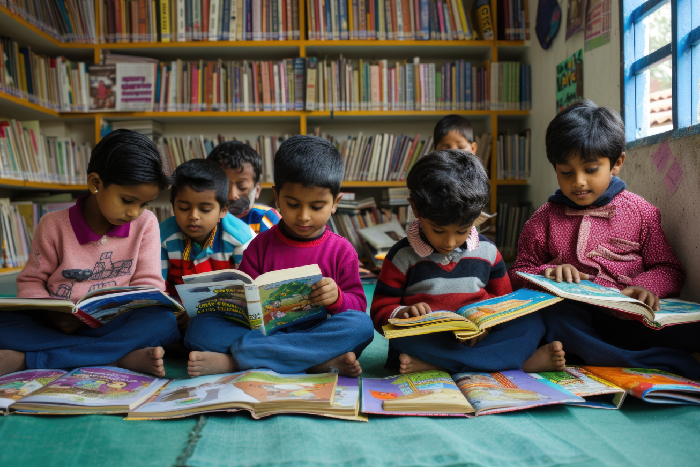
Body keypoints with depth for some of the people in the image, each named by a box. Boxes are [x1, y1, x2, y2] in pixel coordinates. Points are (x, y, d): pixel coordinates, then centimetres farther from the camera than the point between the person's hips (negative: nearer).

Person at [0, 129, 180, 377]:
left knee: (163, 320, -31)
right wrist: (53, 315, -16)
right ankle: (123, 358, -36)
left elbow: (148, 283, 0)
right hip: (55, 326, 1)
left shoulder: (145, 224, 3)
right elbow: (31, 281, 6)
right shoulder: (54, 225, 2)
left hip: (111, 326, 0)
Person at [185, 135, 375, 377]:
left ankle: (231, 361, -28)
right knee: (200, 326, -20)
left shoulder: (342, 250, 7)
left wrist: (337, 297, -18)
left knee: (362, 325, -32)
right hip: (262, 329, 0)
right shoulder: (261, 245, 10)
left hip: (316, 332, 0)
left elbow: (358, 307, 5)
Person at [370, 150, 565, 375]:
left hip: (480, 336, 3)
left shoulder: (487, 251, 8)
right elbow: (381, 310, 1)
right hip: (427, 339, -3)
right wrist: (403, 313, -23)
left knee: (532, 322, -18)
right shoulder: (402, 256, -1)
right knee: (405, 338, -35)